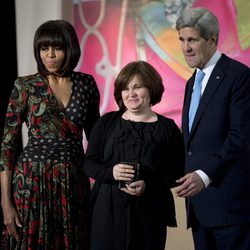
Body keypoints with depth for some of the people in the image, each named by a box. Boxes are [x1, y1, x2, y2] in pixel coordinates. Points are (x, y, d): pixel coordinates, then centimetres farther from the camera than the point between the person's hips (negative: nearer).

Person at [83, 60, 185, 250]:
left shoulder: (167, 128, 2)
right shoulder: (106, 123, 8)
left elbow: (177, 173, -1)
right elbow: (89, 164, 7)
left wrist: (148, 185, -16)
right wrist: (111, 172, -13)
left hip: (148, 213, -1)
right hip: (107, 211, 1)